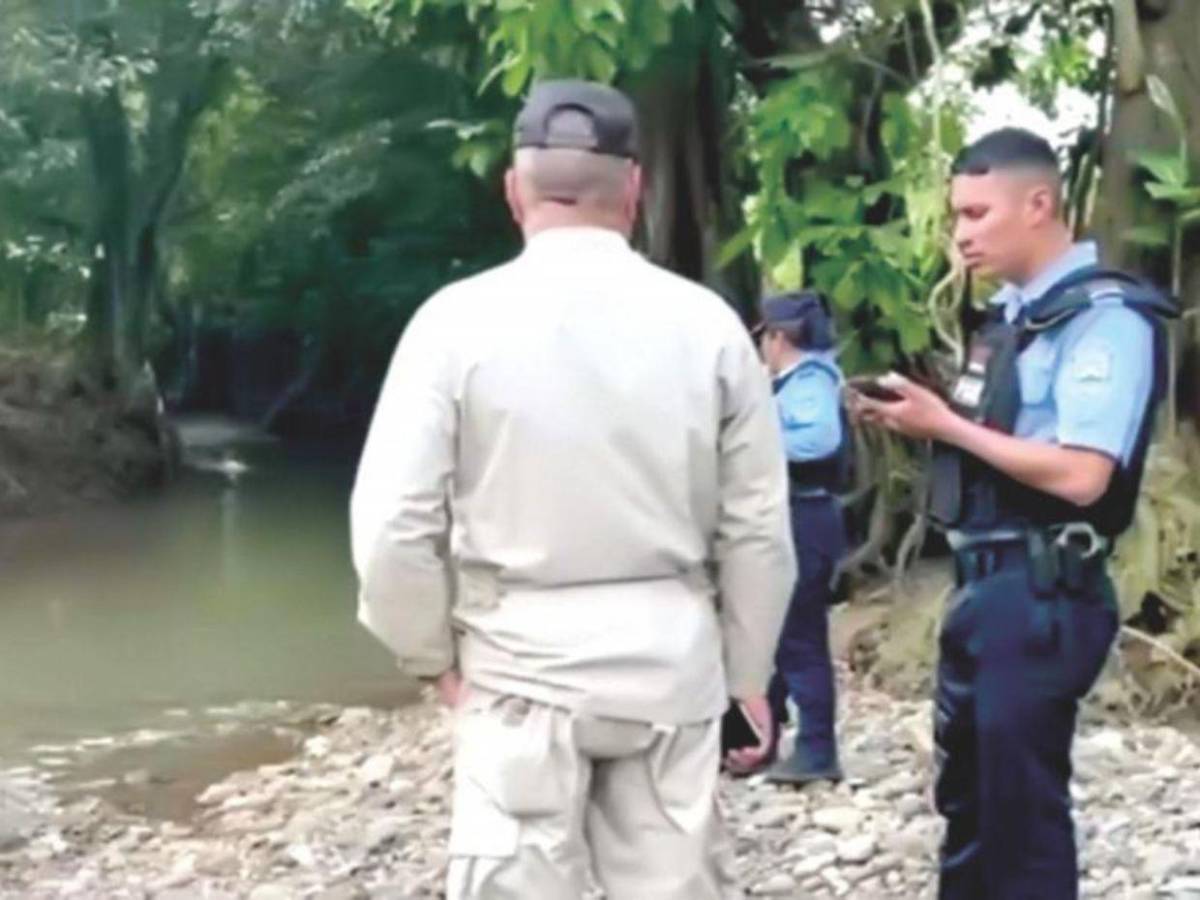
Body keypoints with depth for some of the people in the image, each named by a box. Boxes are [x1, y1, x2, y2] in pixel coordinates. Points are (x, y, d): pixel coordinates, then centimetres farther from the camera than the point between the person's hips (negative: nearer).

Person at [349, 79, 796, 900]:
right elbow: (759, 530, 2)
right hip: (670, 665, 2)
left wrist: (434, 654, 9)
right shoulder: (707, 323, -2)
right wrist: (748, 673, 16)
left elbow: (394, 528, -8)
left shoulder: (460, 319, -8)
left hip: (522, 668, -2)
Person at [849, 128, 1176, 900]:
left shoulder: (1105, 316, -14)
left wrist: (947, 424, -16)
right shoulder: (1014, 315, 14)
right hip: (985, 584, 9)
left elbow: (1079, 475, -23)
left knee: (1021, 810, 1)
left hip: (1042, 596, -9)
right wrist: (921, 423, 1)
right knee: (966, 798, 18)